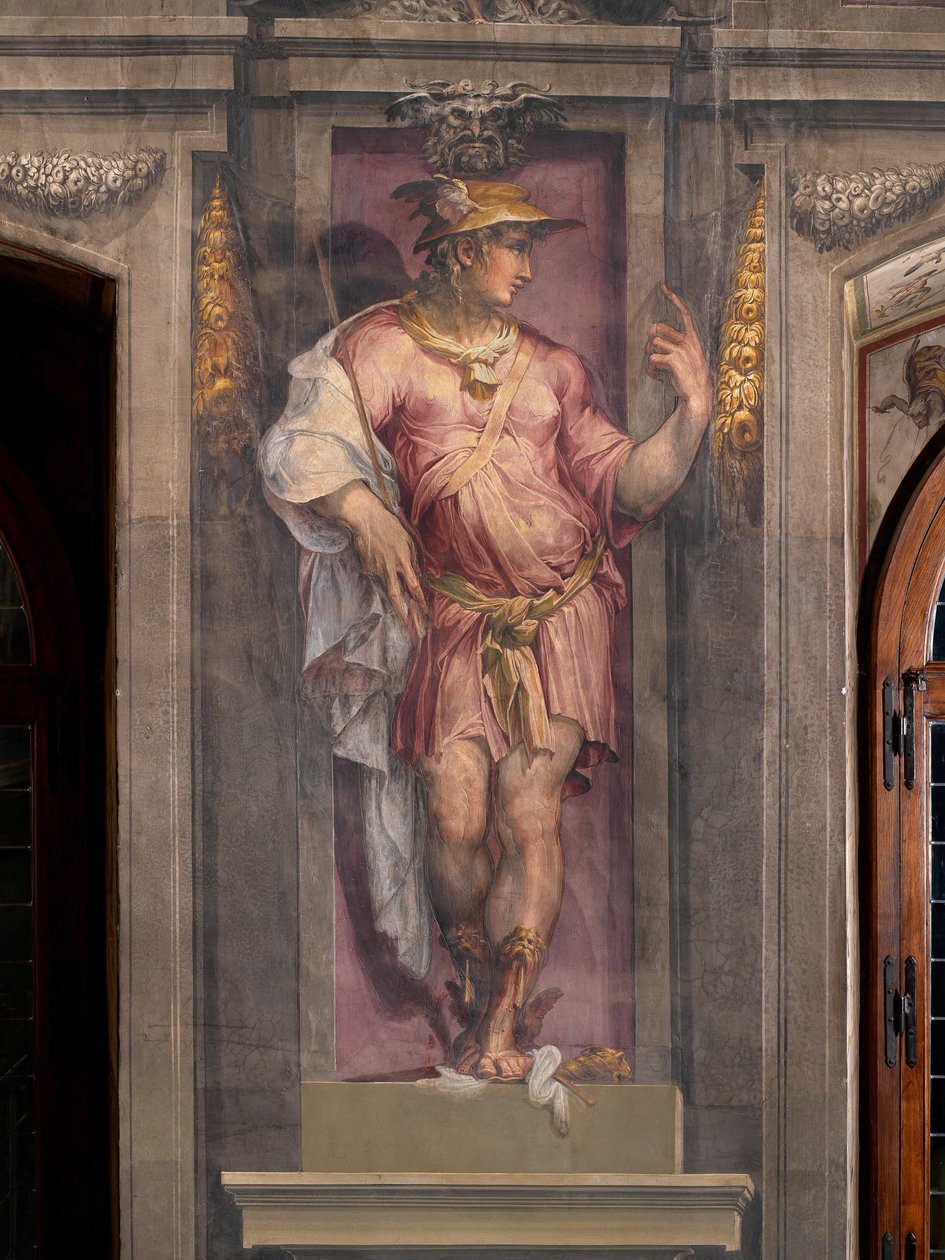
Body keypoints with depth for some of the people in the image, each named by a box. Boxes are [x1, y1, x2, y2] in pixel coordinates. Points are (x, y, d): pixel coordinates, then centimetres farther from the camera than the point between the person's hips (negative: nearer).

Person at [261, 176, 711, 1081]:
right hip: (455, 617, -1)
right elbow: (302, 443, -12)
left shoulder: (551, 369, 13)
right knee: (455, 814, -8)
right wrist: (358, 507, -30)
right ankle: (474, 984, 19)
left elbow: (621, 486, 11)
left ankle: (502, 1025, -1)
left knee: (529, 812, -9)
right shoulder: (383, 347, 2)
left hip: (562, 613, 1)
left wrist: (692, 412, -3)